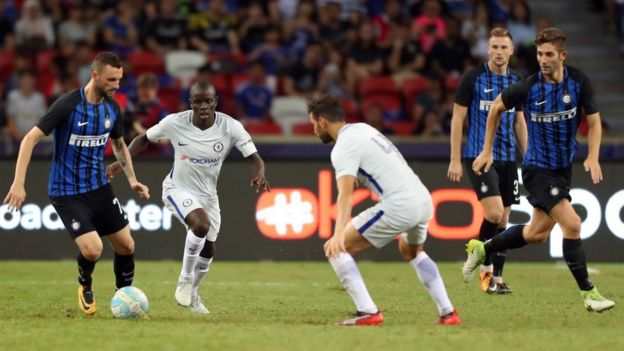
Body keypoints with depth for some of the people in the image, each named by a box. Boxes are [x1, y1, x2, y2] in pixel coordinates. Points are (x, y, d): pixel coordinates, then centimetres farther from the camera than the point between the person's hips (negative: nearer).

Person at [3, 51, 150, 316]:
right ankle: (85, 285, 15)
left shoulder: (112, 109, 0)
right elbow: (31, 139, -20)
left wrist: (132, 180, 10)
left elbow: (119, 145, 20)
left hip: (99, 187, 6)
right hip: (67, 192, -6)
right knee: (92, 249, -19)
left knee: (126, 246, 3)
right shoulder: (68, 105, -20)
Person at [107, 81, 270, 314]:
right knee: (201, 225, -32)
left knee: (208, 250, 14)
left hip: (208, 194, 4)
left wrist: (259, 175, -40)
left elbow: (255, 158, -18)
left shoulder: (231, 127, -19)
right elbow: (145, 139, -2)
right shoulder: (175, 123, -19)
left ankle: (191, 294, 41)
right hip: (178, 189, -4)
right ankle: (185, 279, -11)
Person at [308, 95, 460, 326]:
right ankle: (447, 313, 30)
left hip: (399, 206, -9)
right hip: (424, 198, 9)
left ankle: (368, 313, -11)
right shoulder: (363, 128, 18)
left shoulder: (343, 147, -8)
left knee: (335, 249, -2)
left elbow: (345, 194, -23)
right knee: (411, 251, 38)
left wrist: (339, 233, -32)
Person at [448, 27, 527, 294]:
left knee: (503, 219, 5)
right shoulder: (473, 78, -6)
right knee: (494, 212, -19)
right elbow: (457, 118, -3)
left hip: (508, 159, 5)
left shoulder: (516, 81, 9)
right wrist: (455, 159, -8)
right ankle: (484, 261, 3)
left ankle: (496, 277, 13)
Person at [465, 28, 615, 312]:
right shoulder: (529, 88, -18)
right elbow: (497, 107, 1)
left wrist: (592, 157, -16)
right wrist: (487, 151, 5)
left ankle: (481, 250, 36)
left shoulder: (578, 82, -10)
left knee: (537, 233, 16)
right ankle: (588, 293, -8)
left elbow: (593, 121, 0)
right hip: (538, 169, -5)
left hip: (563, 168, 5)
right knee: (572, 224, -18)